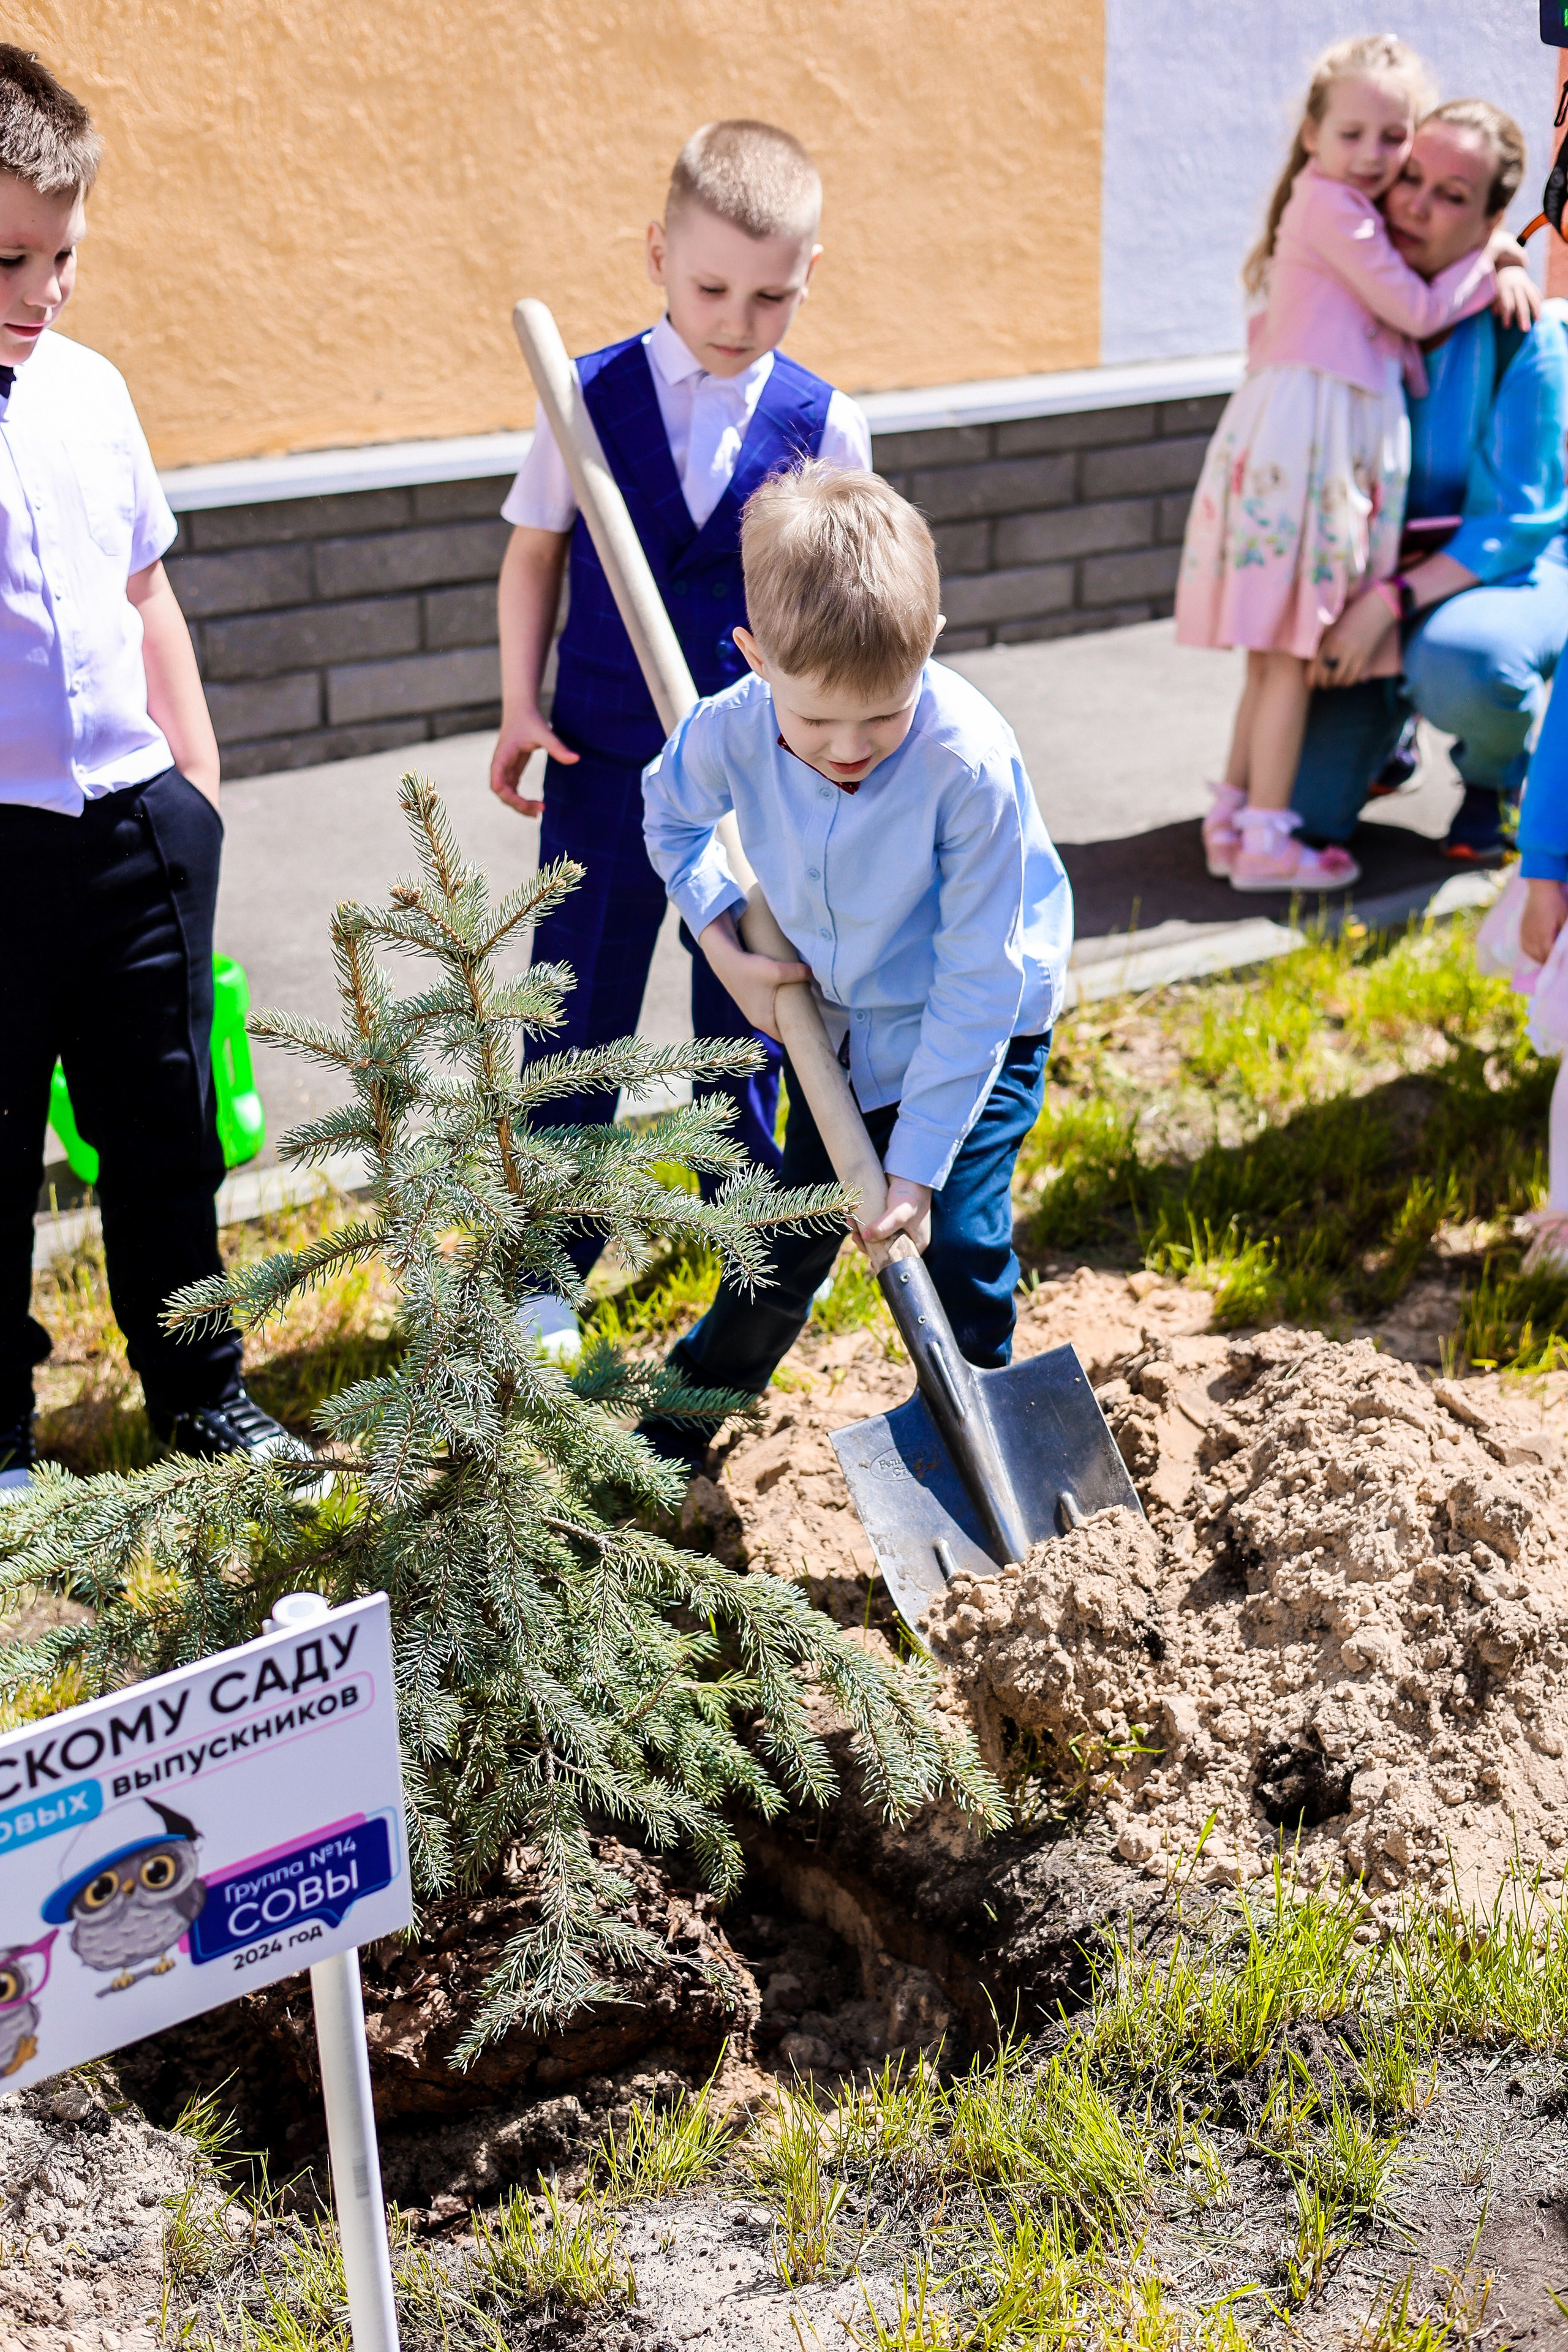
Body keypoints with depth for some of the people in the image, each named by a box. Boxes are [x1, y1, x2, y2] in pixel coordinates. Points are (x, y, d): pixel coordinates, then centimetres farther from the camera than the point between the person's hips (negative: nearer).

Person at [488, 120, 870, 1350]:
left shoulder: (824, 424, -3)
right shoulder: (591, 397, -4)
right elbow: (535, 556, 4)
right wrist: (521, 707, -4)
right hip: (604, 758, 0)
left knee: (745, 1015, 14)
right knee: (579, 1014, 8)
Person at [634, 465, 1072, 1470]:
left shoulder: (972, 764, -35)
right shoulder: (732, 730, -24)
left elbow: (976, 985, -27)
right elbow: (670, 814, 4)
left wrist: (916, 1167, -24)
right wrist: (726, 946, -10)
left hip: (982, 1031, -3)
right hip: (837, 1019, 4)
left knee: (958, 1243, -13)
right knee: (788, 1243, 13)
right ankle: (673, 1434, 37)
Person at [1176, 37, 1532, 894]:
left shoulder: (1332, 206, 21)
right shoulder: (1332, 206, -8)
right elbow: (1418, 311, -7)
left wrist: (1497, 263, 13)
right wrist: (1491, 260, 5)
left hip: (1313, 430, 10)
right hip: (1307, 429, -10)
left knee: (1276, 647, 12)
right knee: (1293, 648, -7)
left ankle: (1231, 819, 16)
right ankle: (1266, 839, -4)